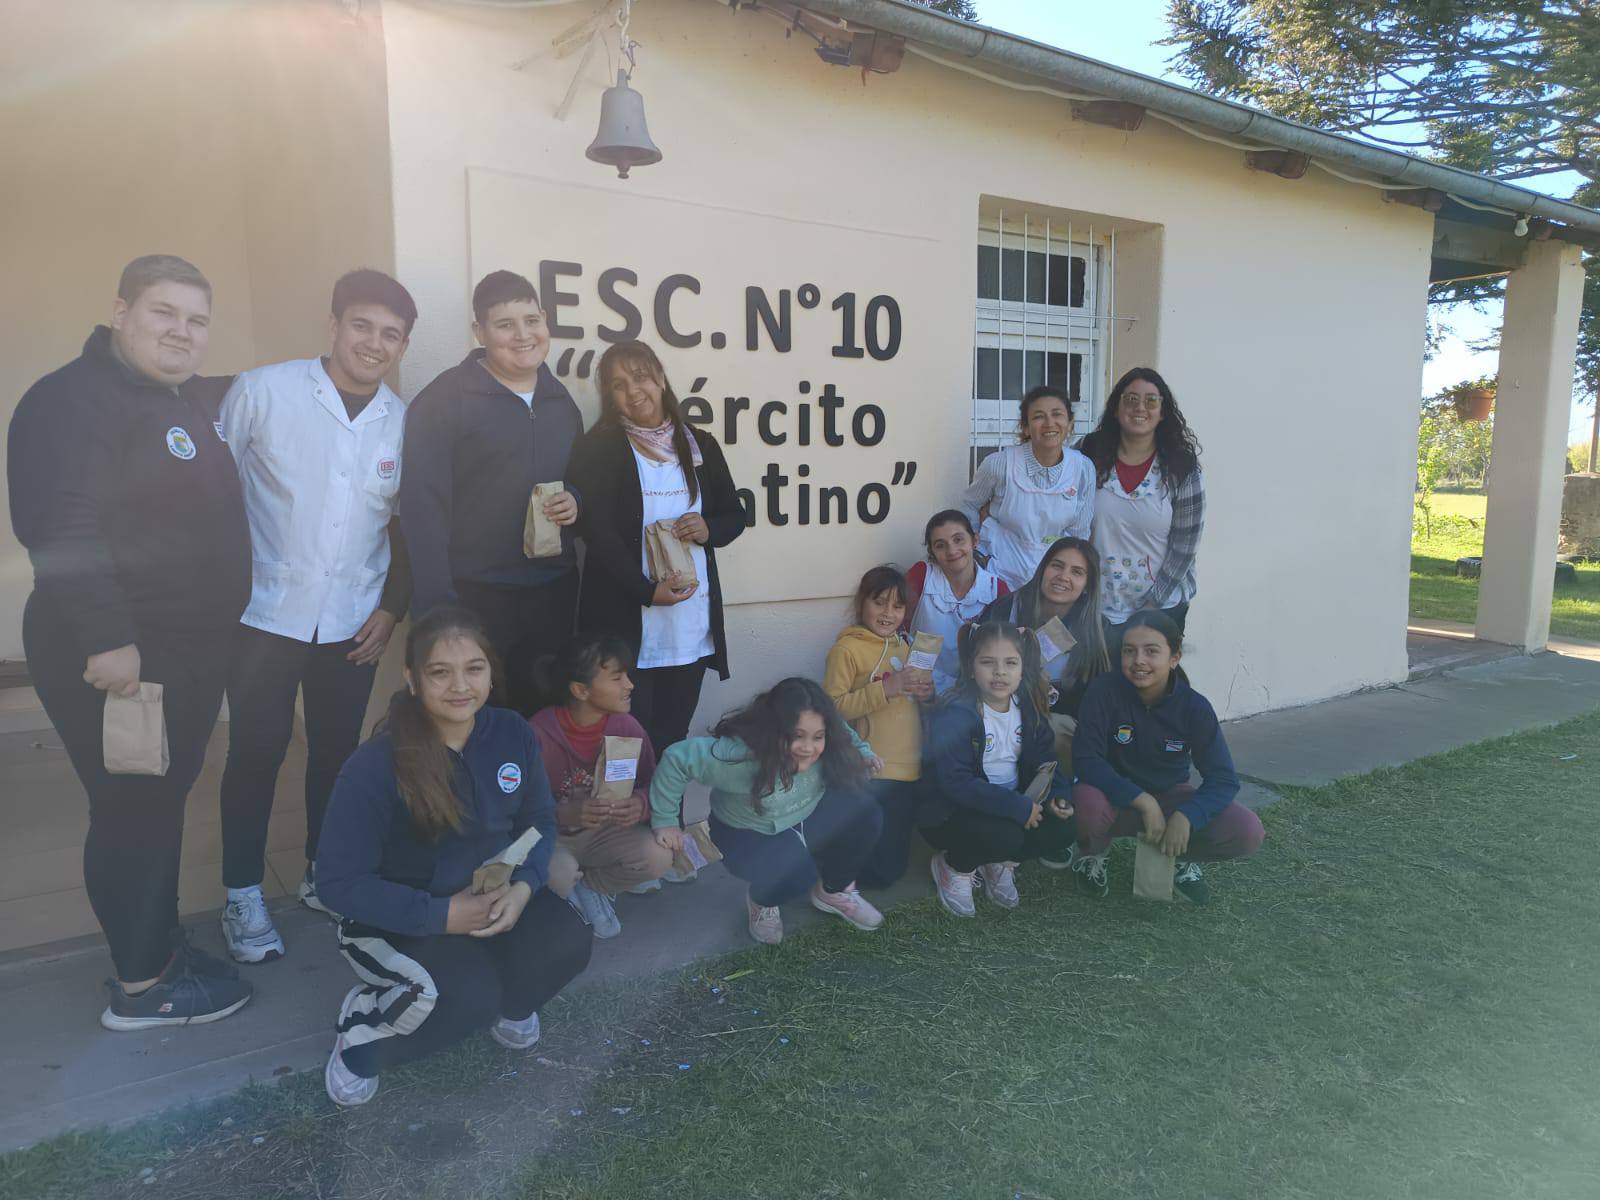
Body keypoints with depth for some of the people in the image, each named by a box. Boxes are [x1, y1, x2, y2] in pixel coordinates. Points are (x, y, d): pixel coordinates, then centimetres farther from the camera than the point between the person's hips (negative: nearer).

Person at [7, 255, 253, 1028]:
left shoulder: (197, 400, 11)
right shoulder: (74, 399, -16)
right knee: (133, 809, 1)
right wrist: (105, 641, -28)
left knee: (163, 801, 18)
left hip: (191, 648, 9)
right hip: (116, 657, -9)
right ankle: (141, 986, 15)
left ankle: (160, 944, 34)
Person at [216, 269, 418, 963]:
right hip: (266, 613, -3)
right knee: (256, 751, 3)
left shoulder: (405, 422, 1)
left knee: (338, 749, 11)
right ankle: (243, 896, 19)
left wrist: (392, 607, 4)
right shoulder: (261, 391, -9)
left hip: (354, 620, 3)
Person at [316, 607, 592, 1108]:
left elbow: (539, 820, 3)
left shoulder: (513, 735, -10)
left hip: (494, 896, 5)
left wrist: (522, 887, -19)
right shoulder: (375, 766, -24)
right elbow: (339, 881, -20)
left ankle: (509, 1004, 13)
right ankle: (364, 1031, 2)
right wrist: (441, 915, -27)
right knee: (471, 995, -31)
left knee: (567, 942, -23)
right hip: (395, 918, -4)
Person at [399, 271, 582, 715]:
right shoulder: (443, 400, -7)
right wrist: (437, 605, -18)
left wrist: (576, 502, -2)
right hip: (474, 594, -5)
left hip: (554, 591, 5)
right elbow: (423, 508, -12)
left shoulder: (560, 399, 13)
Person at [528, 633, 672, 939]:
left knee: (659, 856, -25)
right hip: (551, 834, -4)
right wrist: (566, 814, -39)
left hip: (605, 831, 4)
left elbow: (650, 787, -4)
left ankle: (586, 886, 2)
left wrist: (640, 805, -29)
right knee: (558, 873, -38)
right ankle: (572, 894, 1)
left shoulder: (628, 728, -12)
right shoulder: (540, 733, -23)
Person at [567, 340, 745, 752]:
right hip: (625, 625, -4)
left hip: (692, 624, 4)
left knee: (672, 740, 11)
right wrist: (647, 591, -19)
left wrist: (708, 529, -7)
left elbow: (735, 515, 16)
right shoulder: (598, 449, -3)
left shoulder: (700, 445, 10)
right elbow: (597, 533, -10)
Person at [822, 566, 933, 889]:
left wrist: (925, 692, 1)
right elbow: (831, 706, -18)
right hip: (873, 773, -7)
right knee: (882, 871, -4)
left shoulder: (904, 645, 14)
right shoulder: (846, 649, -10)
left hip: (911, 768, 8)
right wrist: (885, 688, -24)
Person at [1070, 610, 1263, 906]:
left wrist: (1186, 816, -31)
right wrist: (1144, 802, -29)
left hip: (1170, 797, 2)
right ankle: (1092, 854, -1)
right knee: (1088, 802, -38)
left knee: (1248, 832, -22)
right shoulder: (1105, 691, -20)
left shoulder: (1195, 707, -14)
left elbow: (1223, 779, -14)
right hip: (1117, 797, -2)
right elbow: (1086, 759, -24)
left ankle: (1181, 857, 11)